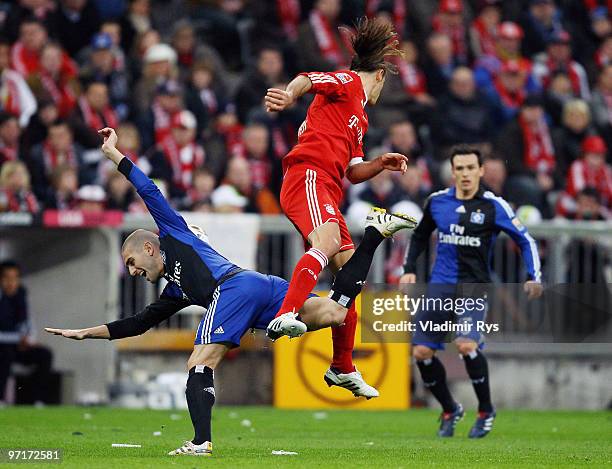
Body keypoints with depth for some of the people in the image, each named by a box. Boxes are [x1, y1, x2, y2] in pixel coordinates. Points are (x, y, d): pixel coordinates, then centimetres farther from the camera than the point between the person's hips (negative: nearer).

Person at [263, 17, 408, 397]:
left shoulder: (360, 119, 30)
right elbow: (309, 79, -15)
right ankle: (287, 316, -52)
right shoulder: (348, 83, 5)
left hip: (328, 193, 10)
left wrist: (381, 164, 13)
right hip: (308, 174, -10)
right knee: (328, 242, -35)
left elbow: (353, 172, 31)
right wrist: (289, 95, -36)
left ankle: (343, 368, 21)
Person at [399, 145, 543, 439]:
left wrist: (534, 277, -13)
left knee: (467, 345, -27)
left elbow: (525, 241, 0)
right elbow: (420, 236, 23)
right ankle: (449, 410, 18)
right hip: (440, 285, 4)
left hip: (475, 285, -4)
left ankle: (486, 411, -4)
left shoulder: (494, 206, -5)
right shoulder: (437, 202, 6)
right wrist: (409, 269, 12)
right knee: (422, 352, -6)